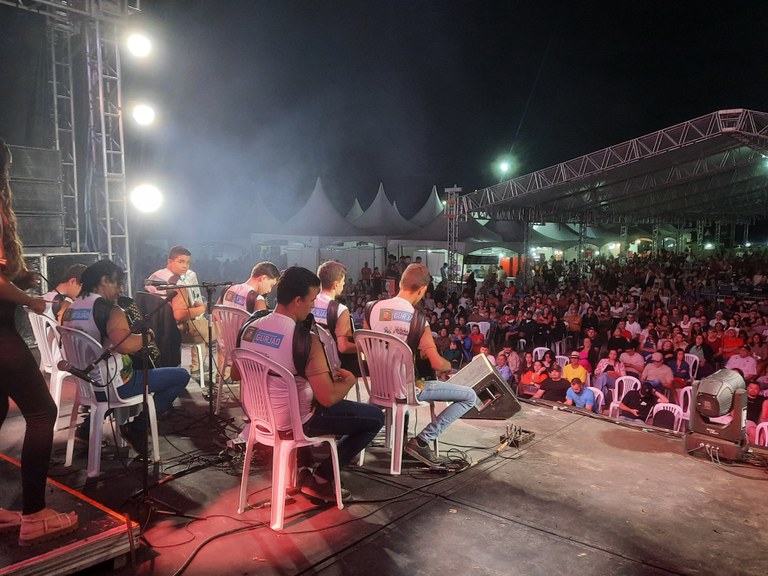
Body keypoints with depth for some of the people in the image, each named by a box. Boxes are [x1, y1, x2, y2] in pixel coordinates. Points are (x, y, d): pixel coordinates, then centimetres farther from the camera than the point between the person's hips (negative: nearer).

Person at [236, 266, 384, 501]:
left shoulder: (249, 327, -5)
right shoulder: (305, 340, -26)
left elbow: (237, 374, 10)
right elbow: (328, 398, -25)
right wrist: (349, 379, -5)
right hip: (292, 422, -7)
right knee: (375, 417, 4)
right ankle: (320, 480, 8)